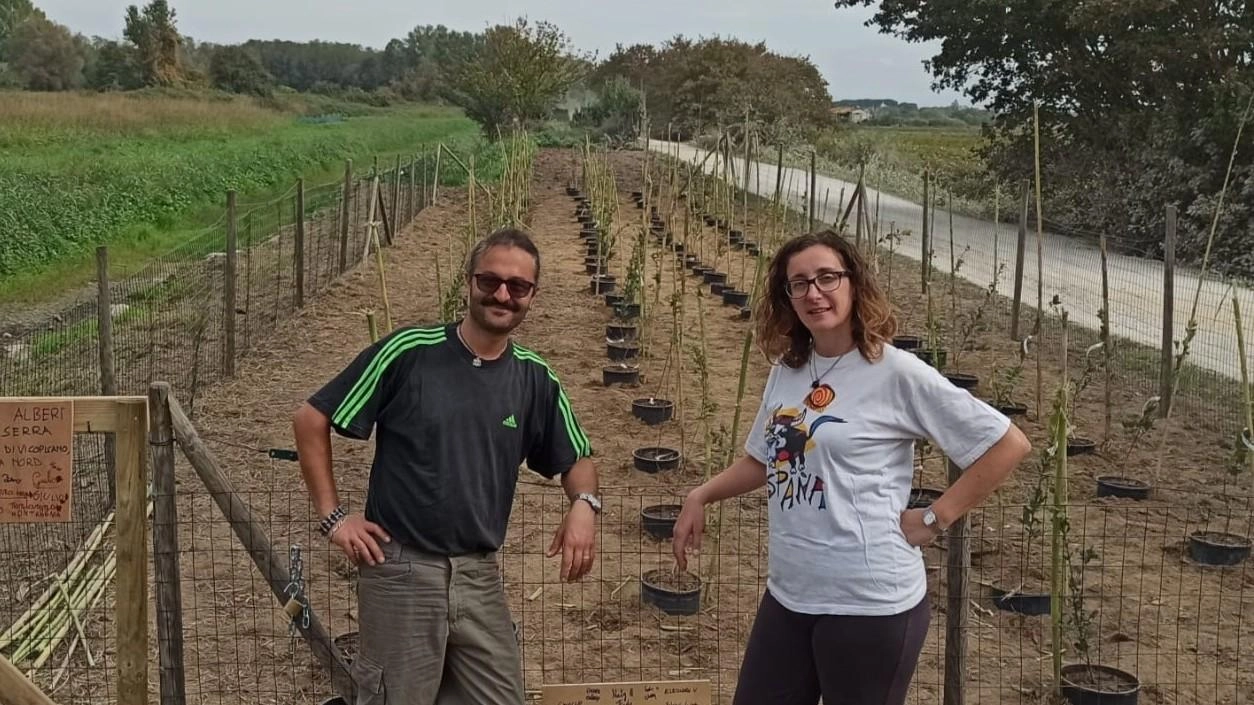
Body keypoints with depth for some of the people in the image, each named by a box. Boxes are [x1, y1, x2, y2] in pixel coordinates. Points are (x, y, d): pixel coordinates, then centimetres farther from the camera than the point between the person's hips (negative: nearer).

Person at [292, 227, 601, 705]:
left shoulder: (536, 380, 3)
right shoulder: (408, 352, -10)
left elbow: (575, 459, 15)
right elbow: (310, 420, -4)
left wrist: (583, 503, -7)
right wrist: (332, 516, -7)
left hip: (480, 575, 4)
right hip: (400, 571, -4)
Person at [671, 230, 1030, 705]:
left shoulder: (895, 373, -13)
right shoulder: (785, 370, 6)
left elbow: (1008, 444, -11)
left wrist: (934, 519, -12)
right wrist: (700, 496, 9)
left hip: (870, 602, -6)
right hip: (788, 595, 6)